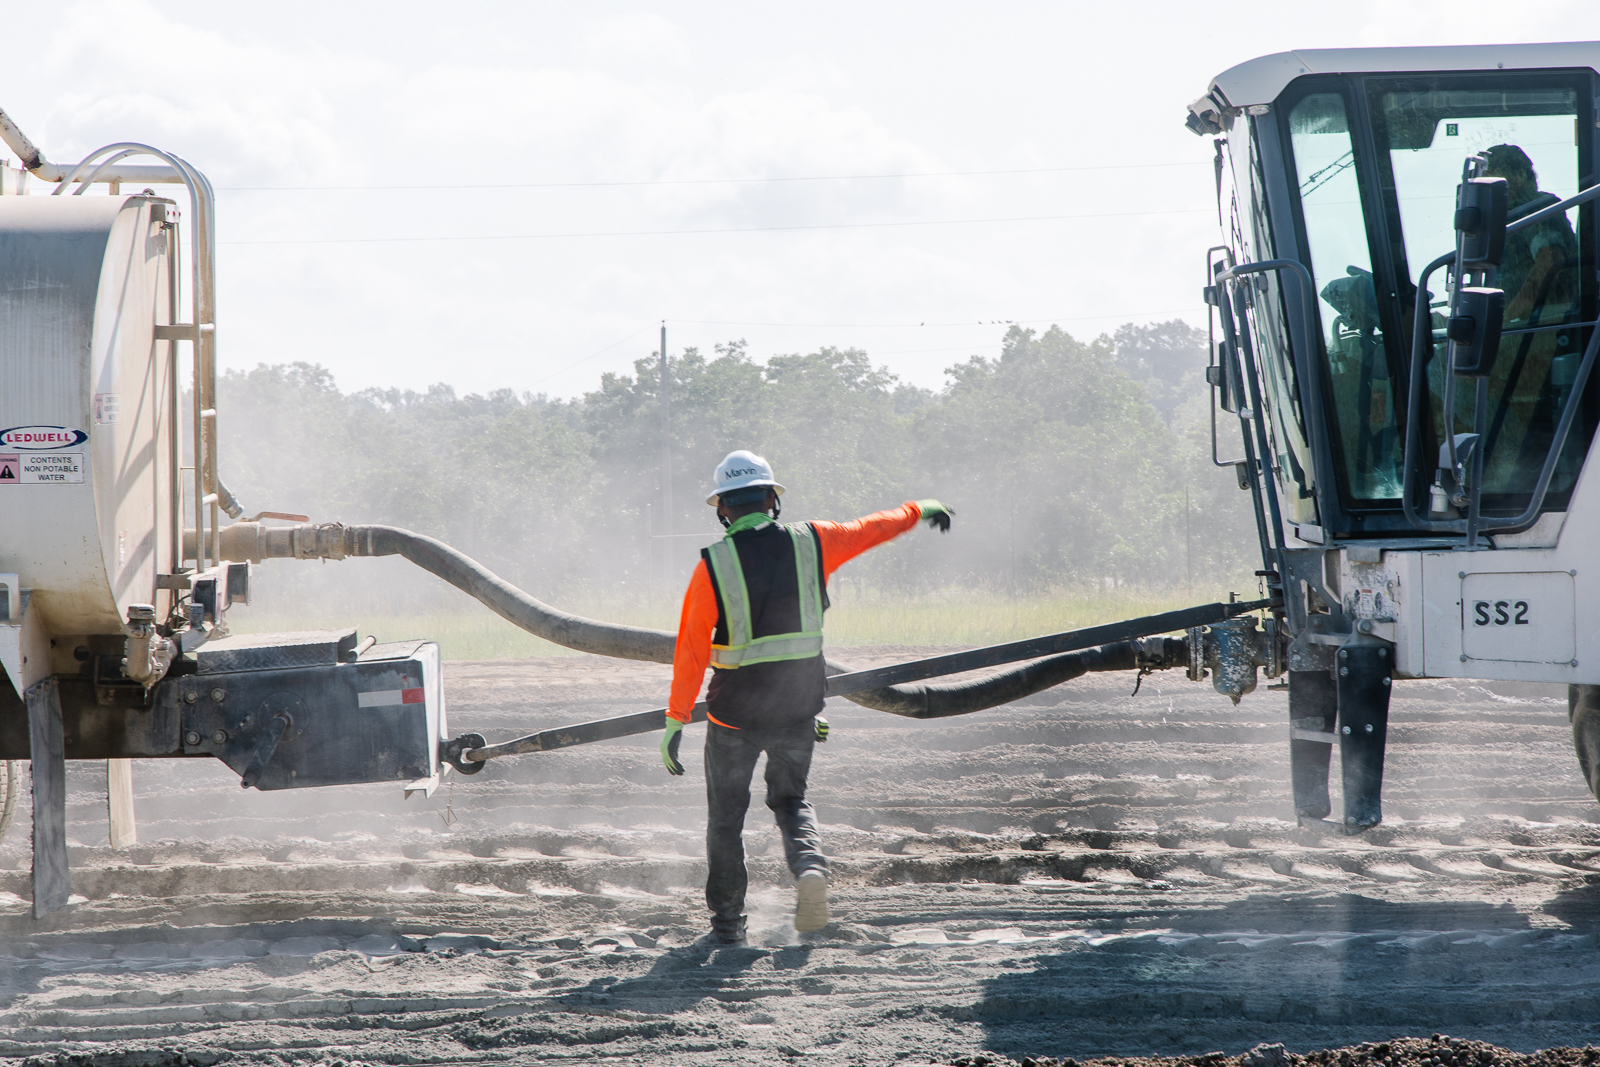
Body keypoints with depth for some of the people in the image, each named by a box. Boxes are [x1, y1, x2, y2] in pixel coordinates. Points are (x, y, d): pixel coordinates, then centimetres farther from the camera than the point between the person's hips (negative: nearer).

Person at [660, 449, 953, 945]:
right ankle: (809, 864, -10)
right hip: (799, 705, 3)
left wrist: (676, 721, -8)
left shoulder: (714, 565, -14)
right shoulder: (810, 543, -6)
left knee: (727, 810, 14)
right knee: (790, 798, 20)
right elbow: (871, 529, 13)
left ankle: (727, 918, 17)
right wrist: (919, 511, 32)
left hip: (736, 709, -3)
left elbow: (691, 651, -14)